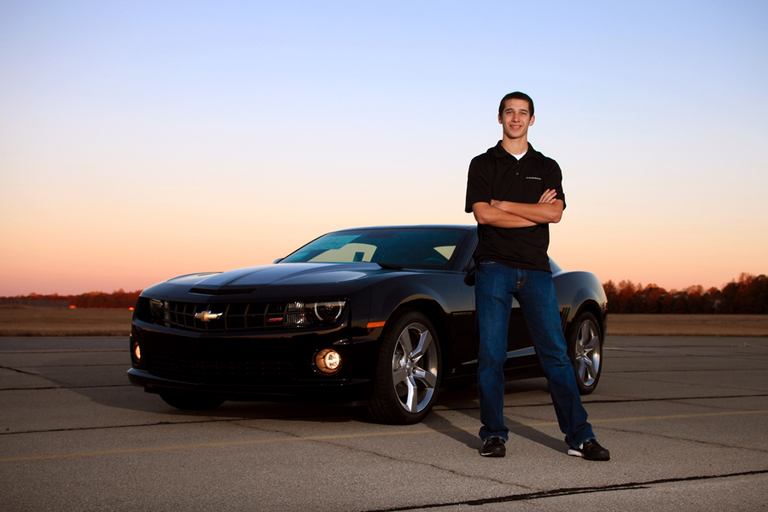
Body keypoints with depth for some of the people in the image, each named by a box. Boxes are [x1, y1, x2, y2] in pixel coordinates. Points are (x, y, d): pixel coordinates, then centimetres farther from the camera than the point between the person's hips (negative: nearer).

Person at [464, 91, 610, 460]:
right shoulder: (483, 164, 9)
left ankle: (579, 436, 1)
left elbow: (554, 213, -3)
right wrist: (534, 213, -4)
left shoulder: (547, 167, 14)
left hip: (536, 269, 1)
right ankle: (493, 435, 8)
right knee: (491, 354, -3)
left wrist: (504, 205, -6)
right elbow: (483, 214, -6)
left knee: (555, 353, -2)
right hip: (494, 267, -1)